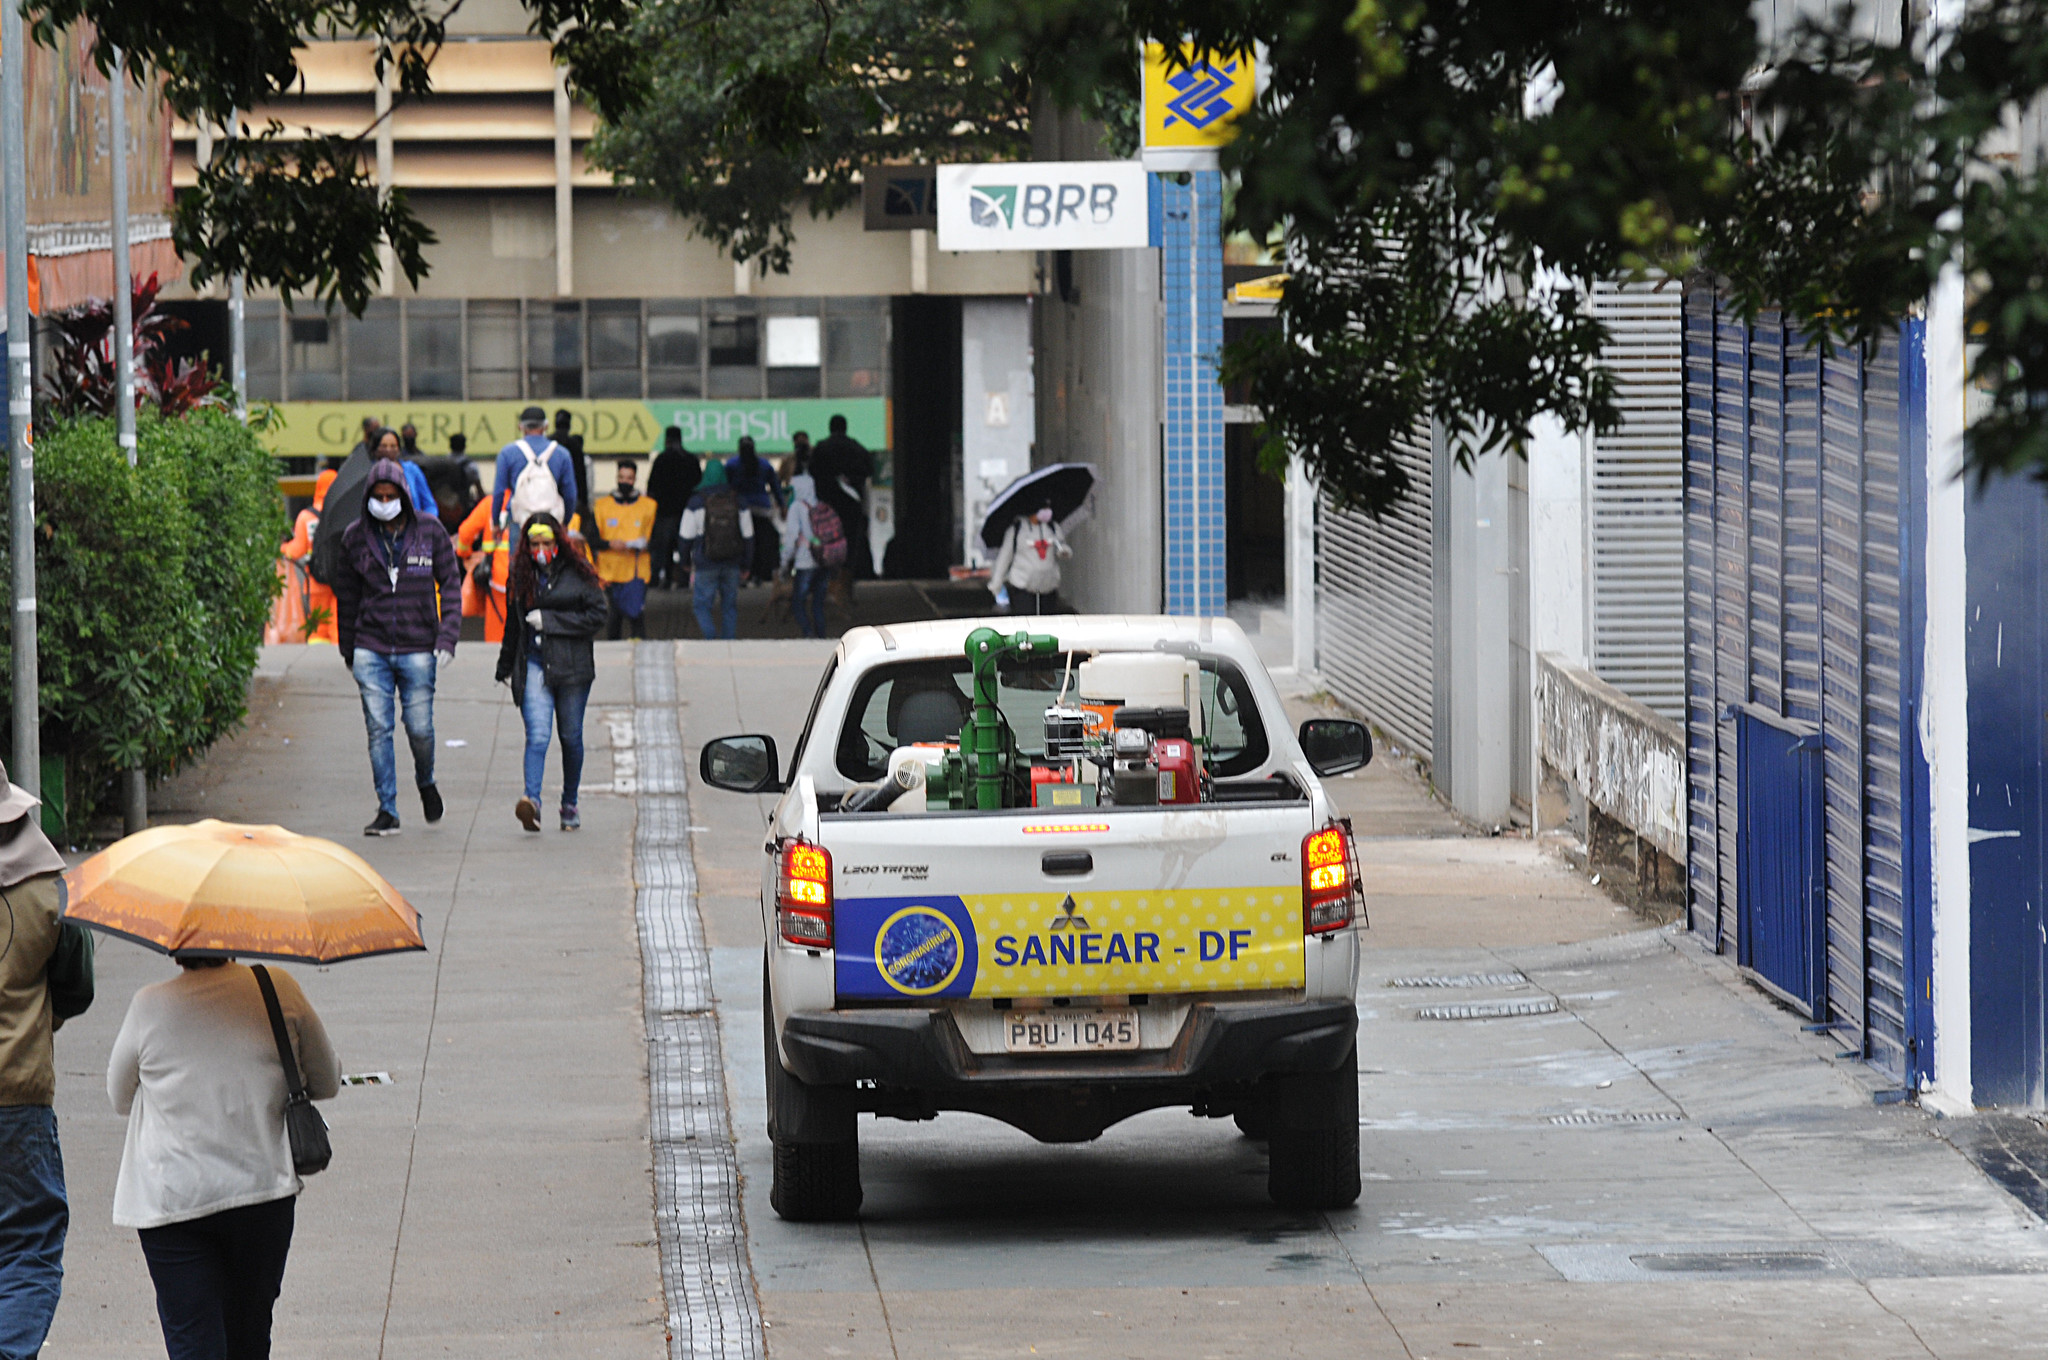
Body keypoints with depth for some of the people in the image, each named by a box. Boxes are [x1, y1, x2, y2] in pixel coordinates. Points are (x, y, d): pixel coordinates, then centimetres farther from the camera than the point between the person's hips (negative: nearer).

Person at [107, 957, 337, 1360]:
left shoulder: (149, 1007, -8)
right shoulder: (280, 990, -4)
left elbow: (121, 1099, 8)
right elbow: (327, 1082, 9)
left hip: (169, 1201, -2)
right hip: (263, 1188, 2)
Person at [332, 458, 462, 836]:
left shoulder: (430, 531, 0)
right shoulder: (356, 537, 4)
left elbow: (450, 585, 3)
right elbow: (347, 596, 13)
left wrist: (447, 637, -7)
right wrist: (348, 649, 16)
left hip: (417, 649, -1)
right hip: (371, 648, 1)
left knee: (419, 728, 1)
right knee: (378, 728, -4)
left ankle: (426, 783, 31)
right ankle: (387, 810, 2)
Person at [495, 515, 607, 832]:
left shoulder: (577, 573, -2)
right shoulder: (522, 575, 9)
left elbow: (597, 616, -6)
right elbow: (514, 625, 19)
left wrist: (549, 620, -10)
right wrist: (505, 668, 23)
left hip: (571, 665, -1)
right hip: (533, 665, 1)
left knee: (571, 737, 8)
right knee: (537, 735, -14)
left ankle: (570, 803, 24)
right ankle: (532, 801, -28)